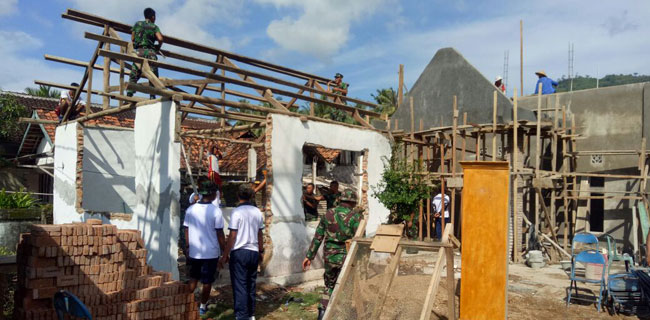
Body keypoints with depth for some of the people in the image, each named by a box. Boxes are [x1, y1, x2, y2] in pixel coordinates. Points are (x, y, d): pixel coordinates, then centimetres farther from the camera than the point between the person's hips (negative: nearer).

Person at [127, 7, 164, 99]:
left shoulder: (137, 24, 14)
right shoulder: (154, 26, 6)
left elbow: (132, 39, 13)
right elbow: (160, 38, -10)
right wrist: (158, 46, 9)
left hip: (138, 51, 3)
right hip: (150, 51, -2)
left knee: (134, 75, 6)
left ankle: (129, 93, -4)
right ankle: (152, 95, -8)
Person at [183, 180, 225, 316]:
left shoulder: (190, 209, -2)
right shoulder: (216, 211, -14)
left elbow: (186, 231, 3)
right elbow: (220, 234, -11)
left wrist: (187, 248, 15)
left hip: (194, 251, 4)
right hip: (211, 252, -4)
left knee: (193, 278, 22)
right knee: (207, 281, 11)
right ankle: (203, 306, 21)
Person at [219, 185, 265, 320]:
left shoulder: (237, 212, -11)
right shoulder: (257, 212, 5)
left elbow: (232, 236, -12)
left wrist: (225, 255, -5)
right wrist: (261, 251, 23)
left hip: (239, 253, -5)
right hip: (254, 253, 5)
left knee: (240, 286, 1)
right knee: (251, 285, 15)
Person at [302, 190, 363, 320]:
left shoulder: (328, 214, 5)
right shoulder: (355, 216, -7)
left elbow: (317, 237, 7)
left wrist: (309, 256, 12)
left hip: (329, 256, 4)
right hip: (346, 257, -4)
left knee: (329, 285, 21)